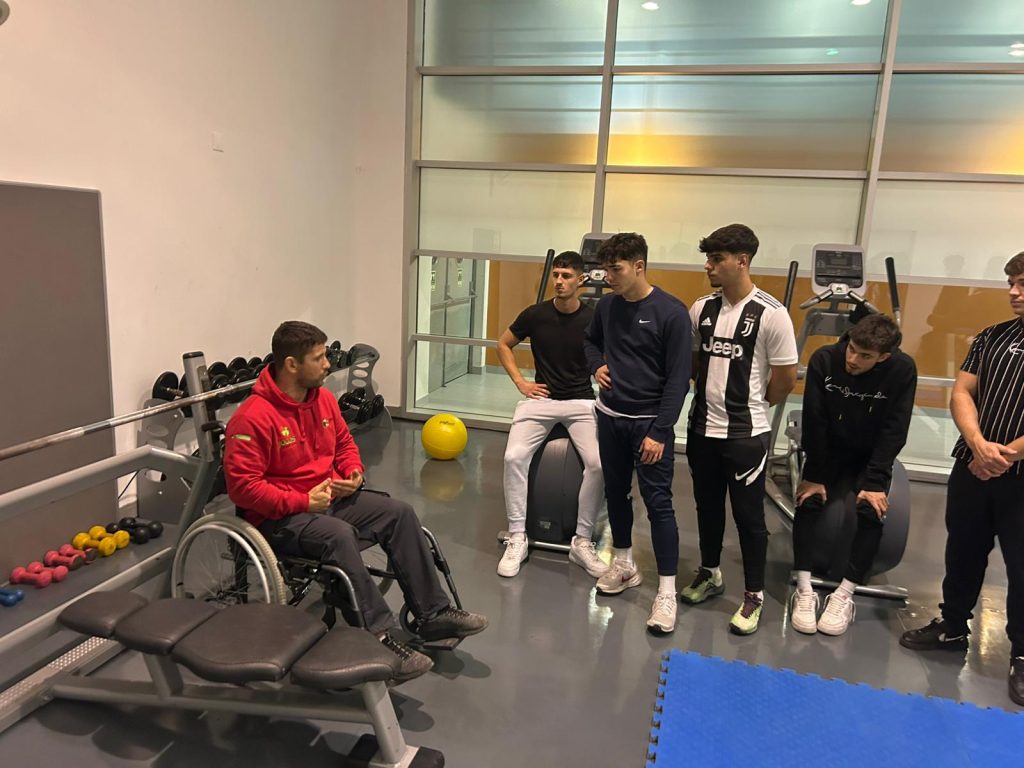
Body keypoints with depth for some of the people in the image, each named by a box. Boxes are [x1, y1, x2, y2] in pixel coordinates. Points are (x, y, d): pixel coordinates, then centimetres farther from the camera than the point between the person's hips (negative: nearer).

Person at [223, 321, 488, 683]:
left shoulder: (323, 398, 4)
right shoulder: (253, 417, -19)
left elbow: (344, 444, 18)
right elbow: (242, 484, -21)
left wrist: (354, 473, -3)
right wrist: (303, 502, -24)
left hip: (331, 496, 8)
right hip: (279, 517, -8)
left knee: (400, 513, -7)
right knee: (339, 535, -36)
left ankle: (433, 614, -2)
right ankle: (379, 639, -29)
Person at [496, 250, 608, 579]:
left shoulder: (593, 319, -4)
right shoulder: (535, 314, -1)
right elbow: (503, 345, 14)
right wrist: (520, 382, 5)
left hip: (582, 402, -1)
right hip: (540, 399, 1)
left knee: (598, 463, -24)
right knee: (514, 456, -23)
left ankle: (582, 541, -5)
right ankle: (517, 538, -7)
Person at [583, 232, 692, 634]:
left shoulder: (671, 312, -14)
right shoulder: (607, 305, 4)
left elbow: (678, 378, -14)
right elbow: (591, 341, 24)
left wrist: (660, 432, -17)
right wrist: (597, 365, 2)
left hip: (650, 422, -6)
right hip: (610, 416, 6)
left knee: (658, 502, -4)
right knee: (616, 491, 15)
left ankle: (666, 591, 4)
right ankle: (624, 565, 33)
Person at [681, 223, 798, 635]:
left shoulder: (771, 314, -13)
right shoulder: (702, 308, 2)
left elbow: (786, 377, -7)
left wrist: (751, 404, 5)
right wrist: (712, 391, 8)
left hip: (745, 434, -5)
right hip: (702, 427, 5)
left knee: (748, 515, 7)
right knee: (707, 505, 18)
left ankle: (754, 595, 23)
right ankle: (710, 573, 38)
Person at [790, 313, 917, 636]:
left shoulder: (902, 369, -22)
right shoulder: (824, 359, -20)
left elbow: (894, 431, -17)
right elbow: (814, 422, -15)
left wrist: (875, 482, -20)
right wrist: (814, 476, -14)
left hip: (872, 456, 0)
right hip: (828, 449, 0)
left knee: (872, 510, -20)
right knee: (808, 501, -19)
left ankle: (844, 595, -9)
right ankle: (804, 591, -11)